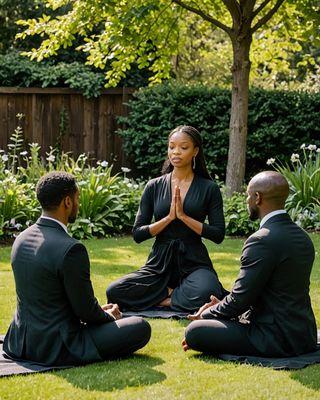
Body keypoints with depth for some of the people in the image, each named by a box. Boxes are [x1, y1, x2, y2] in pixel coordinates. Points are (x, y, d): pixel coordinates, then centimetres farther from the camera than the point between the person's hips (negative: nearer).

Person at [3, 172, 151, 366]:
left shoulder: (22, 239, 2)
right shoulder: (71, 249, -24)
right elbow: (86, 311, -16)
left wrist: (98, 311, 16)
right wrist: (109, 317, 8)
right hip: (58, 348, -9)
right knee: (141, 328, -3)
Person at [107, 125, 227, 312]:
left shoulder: (209, 188, 3)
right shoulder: (154, 187, 7)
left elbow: (218, 234, -4)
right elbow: (137, 234, 2)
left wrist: (184, 216, -13)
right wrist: (169, 217, -11)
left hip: (194, 263, -2)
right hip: (160, 263, 2)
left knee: (205, 294, -37)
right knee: (114, 292, -23)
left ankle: (163, 298, -7)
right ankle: (176, 293, -5)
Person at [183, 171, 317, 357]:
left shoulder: (262, 241, -21)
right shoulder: (303, 237, 8)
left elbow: (240, 299, -17)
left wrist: (206, 313, 1)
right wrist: (222, 305, 14)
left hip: (277, 338, -9)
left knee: (194, 331, -13)